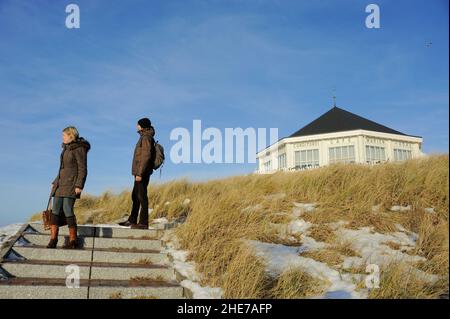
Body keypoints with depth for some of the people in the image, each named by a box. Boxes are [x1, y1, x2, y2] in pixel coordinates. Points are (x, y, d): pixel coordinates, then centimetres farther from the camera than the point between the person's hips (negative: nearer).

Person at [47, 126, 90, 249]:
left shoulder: (79, 149, -10)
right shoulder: (67, 148, 17)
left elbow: (83, 169, -14)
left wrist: (79, 186, -21)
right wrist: (55, 182, 21)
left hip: (72, 183, -8)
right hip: (61, 183, 8)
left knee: (67, 210, -11)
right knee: (56, 209, -1)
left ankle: (73, 241, -3)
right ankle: (53, 239, -1)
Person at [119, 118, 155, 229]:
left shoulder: (146, 138, -13)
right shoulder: (144, 137, 17)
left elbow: (146, 157, -21)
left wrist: (139, 173, -22)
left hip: (142, 173, -10)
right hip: (140, 172, 10)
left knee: (142, 197, -6)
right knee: (135, 196, 16)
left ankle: (143, 223, -1)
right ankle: (132, 220, 25)